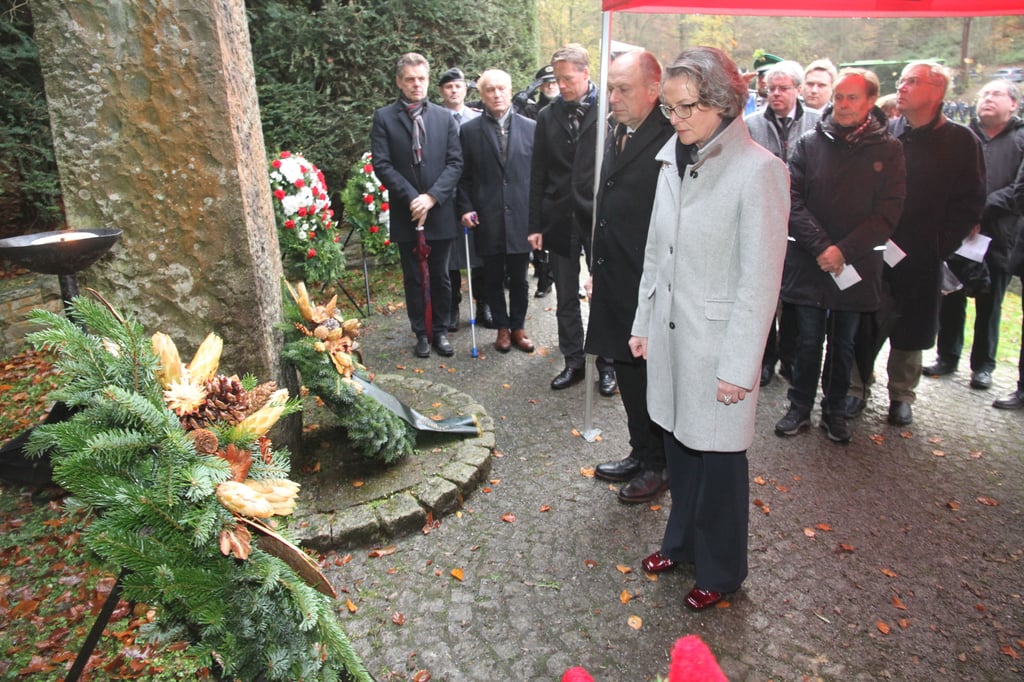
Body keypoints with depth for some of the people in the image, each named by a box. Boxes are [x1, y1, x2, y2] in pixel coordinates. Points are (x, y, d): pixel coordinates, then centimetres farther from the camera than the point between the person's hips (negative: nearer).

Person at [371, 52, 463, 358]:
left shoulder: (444, 117, 5)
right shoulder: (384, 118, 0)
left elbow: (455, 162, -1)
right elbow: (382, 165, -6)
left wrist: (432, 196, -13)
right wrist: (412, 198, -15)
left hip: (440, 211, 1)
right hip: (405, 213, -1)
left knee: (440, 277, 9)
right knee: (413, 279, 9)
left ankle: (440, 331, 23)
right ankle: (421, 334, 22)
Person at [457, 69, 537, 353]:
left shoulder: (530, 127, 4)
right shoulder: (469, 131, 3)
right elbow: (464, 176, 5)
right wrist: (466, 208, -5)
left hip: (521, 217, 0)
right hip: (488, 220, 0)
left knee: (519, 279, 9)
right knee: (493, 279, 10)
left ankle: (518, 327, 25)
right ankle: (502, 328, 25)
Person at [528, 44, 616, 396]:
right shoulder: (547, 116, 6)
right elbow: (538, 174, 7)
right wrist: (535, 224, 4)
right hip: (560, 219, 4)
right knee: (566, 298, 11)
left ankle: (607, 364, 21)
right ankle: (573, 362, 24)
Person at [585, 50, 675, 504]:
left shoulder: (669, 140, -15)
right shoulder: (618, 135, 11)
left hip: (649, 288, -8)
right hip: (615, 284, 8)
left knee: (650, 377, 6)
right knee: (628, 377, 18)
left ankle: (658, 465, 26)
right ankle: (641, 454, 36)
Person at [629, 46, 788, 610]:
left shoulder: (758, 170, -15)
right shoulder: (673, 160, 6)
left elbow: (760, 280, -15)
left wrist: (738, 366, -15)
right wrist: (643, 323, 13)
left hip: (718, 340, -6)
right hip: (670, 333, 6)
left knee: (719, 463, 8)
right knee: (679, 447, 19)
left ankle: (720, 571, 30)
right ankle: (681, 542, 41)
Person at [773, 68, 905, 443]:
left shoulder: (888, 150, 0)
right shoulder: (810, 144, 1)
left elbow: (888, 212, -5)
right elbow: (793, 200, -6)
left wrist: (844, 250, -15)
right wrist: (820, 245, -16)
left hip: (857, 266, 0)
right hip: (809, 263, 0)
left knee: (844, 343, 12)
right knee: (808, 340, 8)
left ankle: (835, 411, 27)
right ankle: (800, 407, 23)